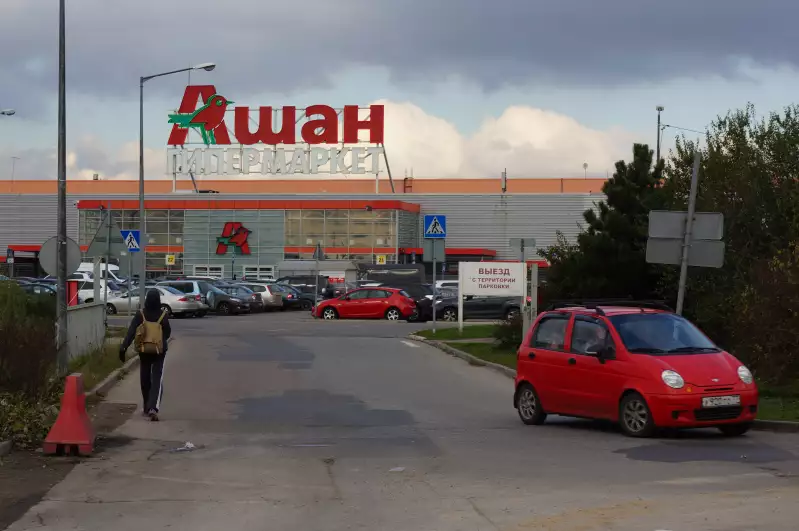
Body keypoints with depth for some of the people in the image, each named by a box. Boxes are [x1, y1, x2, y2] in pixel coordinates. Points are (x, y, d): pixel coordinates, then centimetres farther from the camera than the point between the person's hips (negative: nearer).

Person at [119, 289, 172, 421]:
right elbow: (167, 333, 2)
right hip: (159, 351, -1)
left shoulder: (140, 315, -7)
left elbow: (131, 332, -15)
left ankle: (146, 408, 27)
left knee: (145, 380, 17)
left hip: (144, 351, 1)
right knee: (157, 380, -4)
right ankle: (153, 407, -22)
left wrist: (123, 347, -19)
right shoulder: (163, 315, -8)